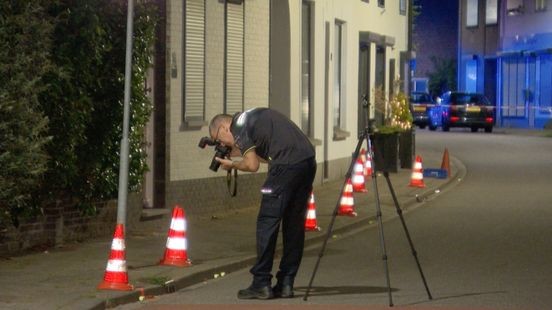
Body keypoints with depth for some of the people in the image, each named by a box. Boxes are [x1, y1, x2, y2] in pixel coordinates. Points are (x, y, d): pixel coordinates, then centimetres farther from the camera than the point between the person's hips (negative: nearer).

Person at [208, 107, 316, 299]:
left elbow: (252, 165, -3)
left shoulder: (238, 126, 3)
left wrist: (232, 165, 15)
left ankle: (261, 284, 1)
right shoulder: (253, 117, 28)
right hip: (308, 160, 9)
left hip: (287, 166, -9)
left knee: (267, 223, -1)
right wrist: (238, 152, 28)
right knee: (294, 224, 12)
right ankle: (286, 284, 15)